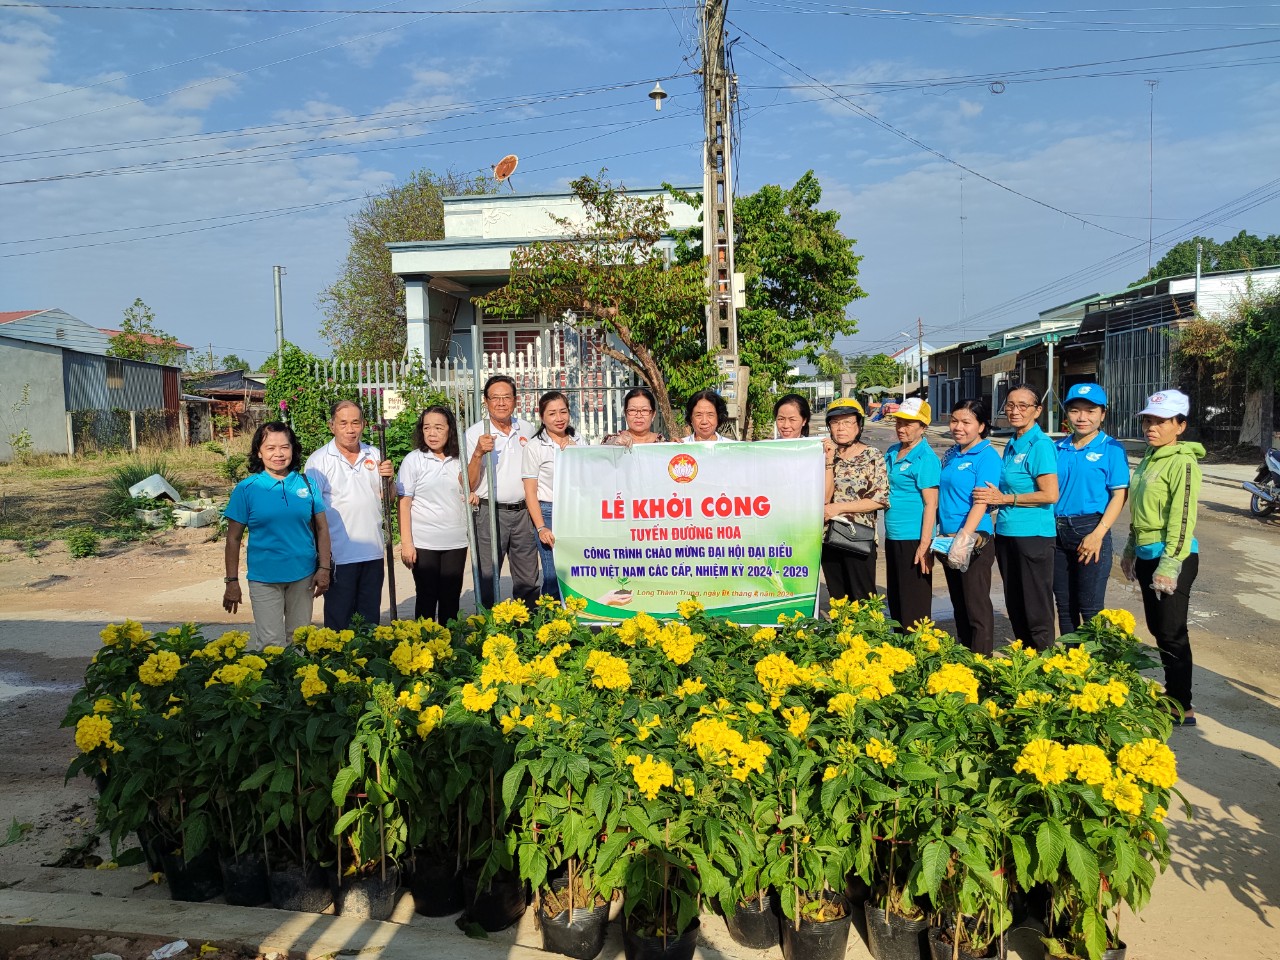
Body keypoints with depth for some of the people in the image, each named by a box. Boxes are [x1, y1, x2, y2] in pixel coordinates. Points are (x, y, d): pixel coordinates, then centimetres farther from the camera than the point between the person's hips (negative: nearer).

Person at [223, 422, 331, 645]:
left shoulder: (306, 484, 2)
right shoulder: (246, 489, -4)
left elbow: (321, 528, 6)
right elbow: (233, 538, -2)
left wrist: (324, 568, -1)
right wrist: (231, 581, -3)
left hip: (303, 576, 2)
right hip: (264, 578, -2)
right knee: (272, 644, -2)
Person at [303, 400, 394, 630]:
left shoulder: (375, 455, 8)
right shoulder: (318, 461, -5)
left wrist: (388, 479, -7)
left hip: (373, 552, 4)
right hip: (339, 555, -4)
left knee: (370, 619, 14)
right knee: (339, 620, 4)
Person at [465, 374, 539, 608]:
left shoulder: (527, 429, 8)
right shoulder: (475, 433, -4)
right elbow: (468, 485, -9)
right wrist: (478, 453, -23)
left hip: (523, 512, 4)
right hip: (489, 512, -4)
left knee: (529, 581, 10)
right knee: (487, 580, 2)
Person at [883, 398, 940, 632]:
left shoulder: (926, 458, -12)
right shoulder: (892, 452, 11)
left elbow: (931, 504, -16)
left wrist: (925, 546, -20)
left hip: (913, 539, -8)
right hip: (893, 536, 8)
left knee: (914, 607, 0)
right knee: (895, 601, 17)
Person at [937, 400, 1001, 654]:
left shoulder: (987, 455, -10)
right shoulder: (950, 455, 12)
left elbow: (981, 502, -20)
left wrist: (964, 538, -28)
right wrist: (945, 537, 11)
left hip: (974, 540, -8)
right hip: (948, 539, 8)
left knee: (977, 608, -1)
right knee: (959, 605, 16)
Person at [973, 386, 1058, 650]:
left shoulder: (1041, 445, -12)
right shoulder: (1012, 445, 13)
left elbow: (1050, 495, -19)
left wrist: (1005, 499, -14)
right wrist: (993, 501, 7)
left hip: (1033, 535, -9)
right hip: (1006, 533, 9)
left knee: (1036, 609, 0)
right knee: (1014, 606, 16)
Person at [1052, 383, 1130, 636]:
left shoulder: (1111, 449, -4)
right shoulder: (1058, 449, 9)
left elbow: (1119, 495, -9)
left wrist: (1098, 534, -18)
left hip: (1090, 530, -5)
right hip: (1057, 530, 5)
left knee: (1090, 607, -1)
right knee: (1064, 604, 14)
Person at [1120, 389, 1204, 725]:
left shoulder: (1182, 462, -13)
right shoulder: (1148, 458, 12)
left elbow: (1183, 519, -18)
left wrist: (1169, 566, -21)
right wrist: (1131, 550, 19)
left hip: (1172, 557, -9)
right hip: (1147, 555, 9)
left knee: (1172, 633, -3)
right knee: (1158, 628, 16)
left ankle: (1182, 707, 7)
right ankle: (1172, 694, 29)